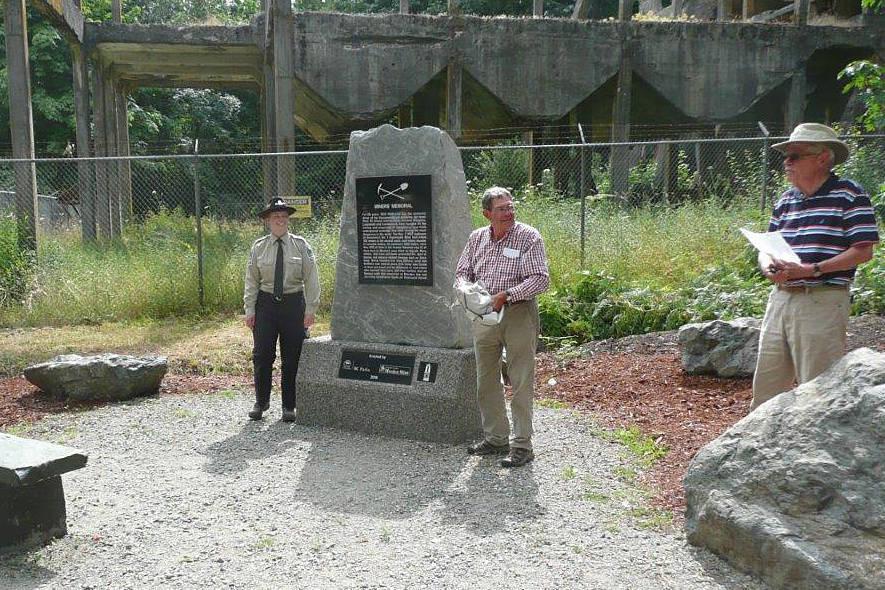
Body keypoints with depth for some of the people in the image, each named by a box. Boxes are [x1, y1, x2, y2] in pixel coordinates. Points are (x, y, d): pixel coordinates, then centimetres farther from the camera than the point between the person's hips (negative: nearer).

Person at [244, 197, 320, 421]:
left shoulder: (300, 245, 1)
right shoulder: (258, 247, 4)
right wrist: (249, 310, -2)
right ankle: (261, 402, 20)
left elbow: (311, 279, 0)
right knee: (262, 356, 3)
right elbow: (251, 280, 4)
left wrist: (310, 308, -5)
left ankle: (289, 406, 18)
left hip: (293, 303, -1)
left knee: (292, 358, 5)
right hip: (266, 304, 1)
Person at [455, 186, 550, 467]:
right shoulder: (477, 238, 8)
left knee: (521, 382, -1)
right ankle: (495, 438, 27)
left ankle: (522, 446, 8)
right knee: (486, 381, 13)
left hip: (518, 313, -5)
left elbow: (540, 279, -14)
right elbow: (462, 271, 15)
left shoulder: (529, 237, -8)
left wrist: (506, 295, -22)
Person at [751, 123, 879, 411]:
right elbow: (766, 249, 18)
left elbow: (863, 251, -10)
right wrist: (769, 267, -5)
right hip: (780, 298, 7)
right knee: (765, 384, 12)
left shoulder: (849, 194, -5)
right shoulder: (786, 199, 15)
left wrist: (813, 269, -19)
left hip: (823, 302, -7)